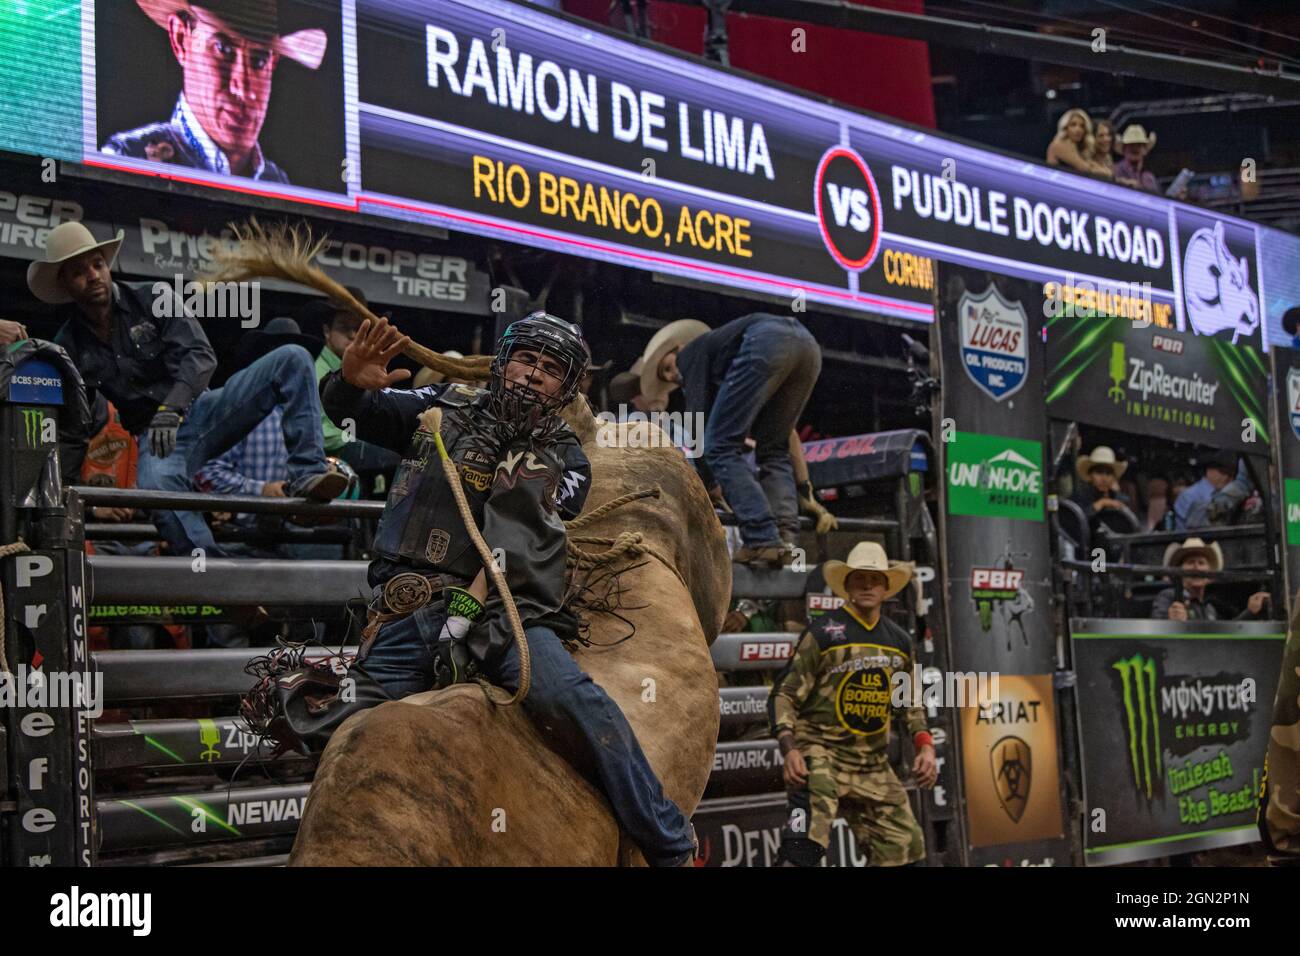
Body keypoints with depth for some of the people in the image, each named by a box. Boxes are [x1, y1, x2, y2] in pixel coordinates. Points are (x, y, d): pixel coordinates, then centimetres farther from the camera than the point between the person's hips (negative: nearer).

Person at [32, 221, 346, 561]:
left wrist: (171, 408, -27)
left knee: (292, 359, -18)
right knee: (157, 484, -41)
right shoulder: (68, 347, 5)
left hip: (200, 410, 2)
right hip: (152, 434, -2)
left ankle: (307, 474, -28)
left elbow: (200, 356, -11)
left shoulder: (153, 297, 1)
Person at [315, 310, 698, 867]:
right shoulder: (443, 412, 17)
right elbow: (343, 406, 17)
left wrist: (470, 604, -7)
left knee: (571, 699, -27)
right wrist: (353, 379, -5)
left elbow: (519, 545, 6)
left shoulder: (563, 462, 14)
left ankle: (670, 847, -19)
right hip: (404, 617, 2)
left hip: (499, 610, -2)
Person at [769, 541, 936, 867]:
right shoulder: (823, 632, -6)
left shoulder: (900, 641, 11)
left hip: (873, 766, 6)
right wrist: (789, 749, -19)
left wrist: (925, 745, 7)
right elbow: (784, 694, -5)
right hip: (820, 752, -6)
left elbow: (909, 703, 24)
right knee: (804, 846, -24)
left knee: (902, 849, 9)